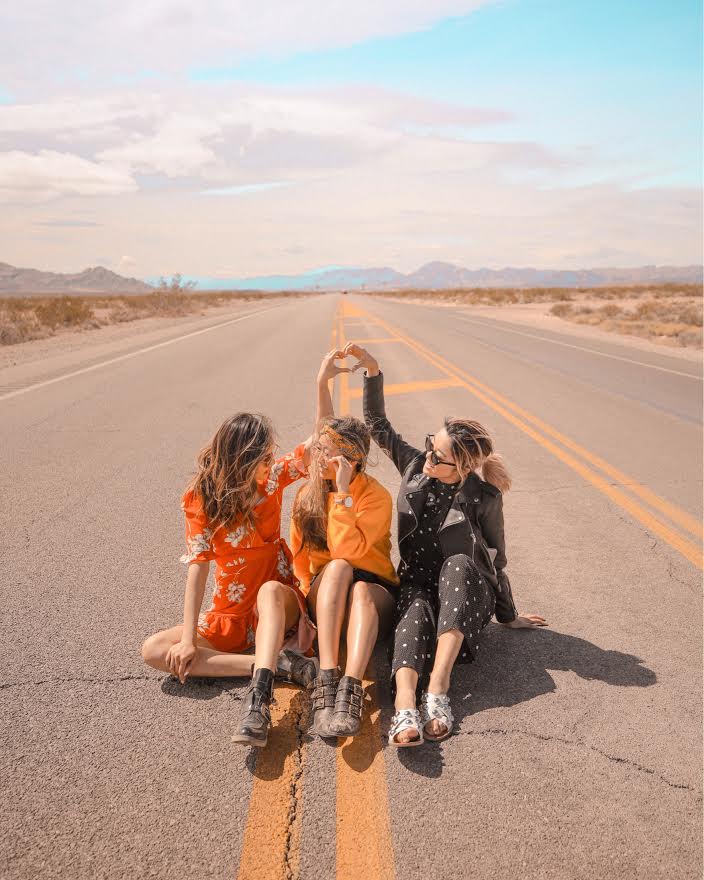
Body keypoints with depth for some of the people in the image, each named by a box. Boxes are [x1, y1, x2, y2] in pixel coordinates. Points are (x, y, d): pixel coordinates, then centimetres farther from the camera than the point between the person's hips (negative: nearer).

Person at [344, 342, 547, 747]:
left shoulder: (485, 497, -13)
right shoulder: (415, 465, -4)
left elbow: (497, 560, -4)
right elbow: (378, 425, 0)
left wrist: (508, 616, 6)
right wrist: (373, 372, -12)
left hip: (466, 592, -2)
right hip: (417, 585, 2)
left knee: (458, 564, -37)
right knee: (415, 611, -34)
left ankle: (437, 689, -48)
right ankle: (406, 707, -60)